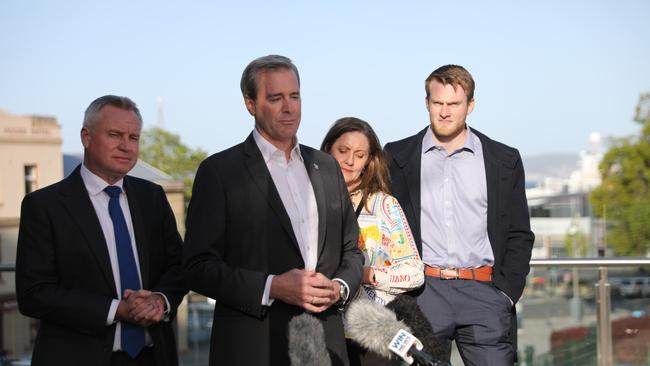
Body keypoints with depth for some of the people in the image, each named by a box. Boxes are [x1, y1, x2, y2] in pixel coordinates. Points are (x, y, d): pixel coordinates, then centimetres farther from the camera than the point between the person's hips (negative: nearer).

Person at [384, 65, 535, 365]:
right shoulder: (399, 157, 9)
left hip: (483, 294, 0)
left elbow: (519, 236, 10)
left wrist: (506, 293, 0)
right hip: (421, 293, 0)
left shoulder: (505, 161, 10)